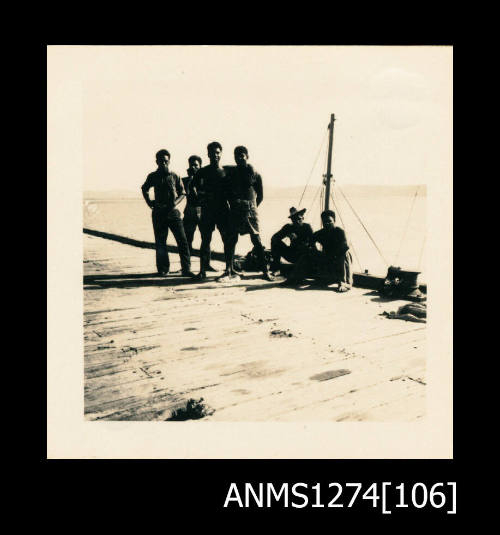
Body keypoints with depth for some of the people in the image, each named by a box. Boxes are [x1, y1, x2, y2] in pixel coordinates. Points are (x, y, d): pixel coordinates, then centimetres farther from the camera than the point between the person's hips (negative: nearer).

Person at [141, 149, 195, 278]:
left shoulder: (174, 176, 6)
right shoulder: (153, 177, 8)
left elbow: (182, 193, 11)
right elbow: (144, 189, 25)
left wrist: (176, 202, -8)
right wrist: (149, 202, 11)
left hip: (173, 212, -1)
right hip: (159, 213, 1)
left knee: (182, 240, -7)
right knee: (160, 242, 4)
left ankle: (186, 268, -4)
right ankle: (163, 269, 15)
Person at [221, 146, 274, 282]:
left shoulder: (255, 174, 6)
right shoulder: (231, 172, 12)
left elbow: (260, 196, 11)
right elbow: (227, 192, 17)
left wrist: (251, 207, 8)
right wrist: (234, 203, 6)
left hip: (251, 211, -2)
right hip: (235, 211, 3)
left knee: (257, 241, -6)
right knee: (230, 240, -3)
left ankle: (265, 271, -2)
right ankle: (229, 271, 5)